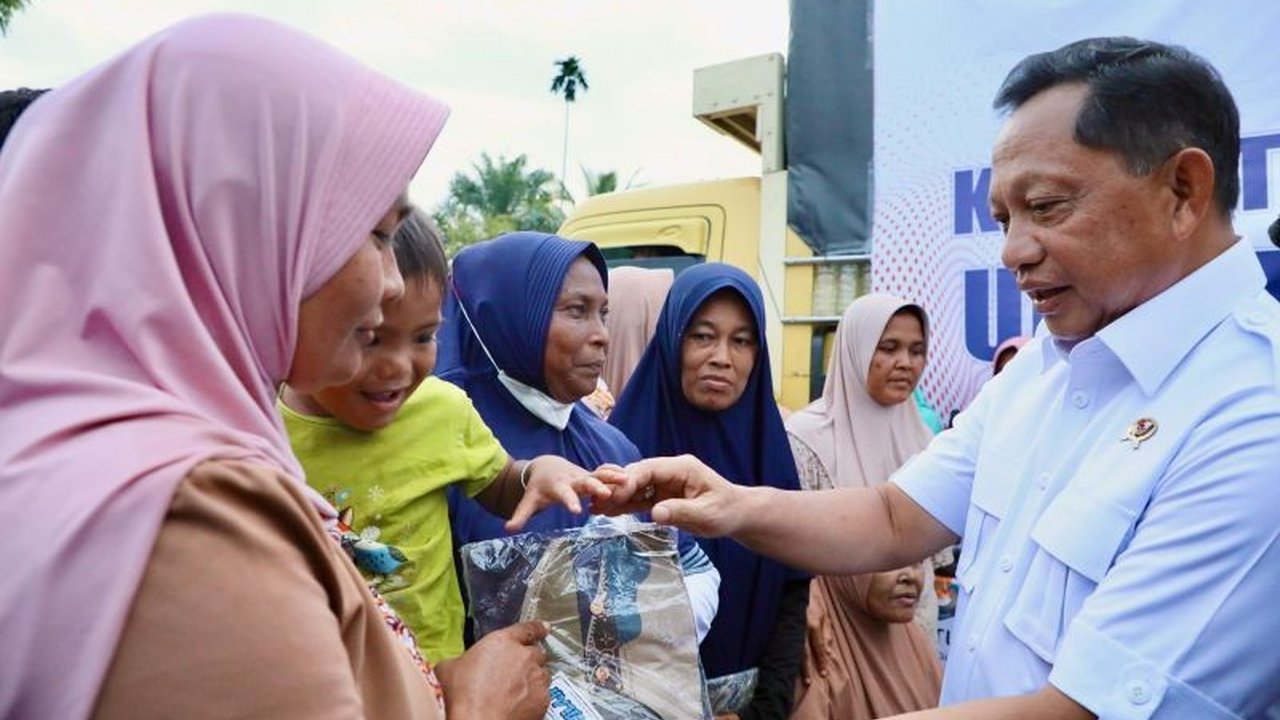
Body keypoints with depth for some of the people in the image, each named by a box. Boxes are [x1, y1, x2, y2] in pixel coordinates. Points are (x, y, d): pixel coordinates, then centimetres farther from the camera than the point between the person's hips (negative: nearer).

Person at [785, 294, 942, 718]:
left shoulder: (917, 436, 5)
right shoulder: (807, 438, -15)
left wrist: (924, 642, 10)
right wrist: (816, 644, -17)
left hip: (906, 638, 6)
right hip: (837, 637, -5)